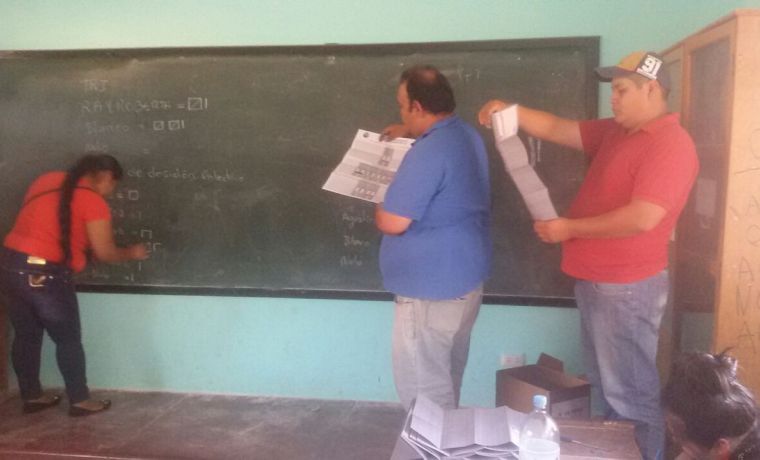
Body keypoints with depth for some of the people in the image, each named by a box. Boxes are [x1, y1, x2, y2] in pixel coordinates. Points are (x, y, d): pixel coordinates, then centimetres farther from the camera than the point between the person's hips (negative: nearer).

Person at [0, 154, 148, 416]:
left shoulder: (48, 180, 13)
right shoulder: (94, 202, -8)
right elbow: (105, 253, -6)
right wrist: (132, 253, 13)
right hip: (44, 273, -8)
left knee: (26, 336, 19)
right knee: (68, 339, 7)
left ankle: (32, 396, 31)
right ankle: (80, 401, 17)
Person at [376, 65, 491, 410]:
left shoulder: (427, 154, -24)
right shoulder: (466, 135, 7)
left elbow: (392, 223, -22)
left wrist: (379, 208, -2)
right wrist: (410, 132, 24)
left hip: (431, 288, -10)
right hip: (464, 278, 10)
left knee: (422, 387, 4)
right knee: (446, 377, 24)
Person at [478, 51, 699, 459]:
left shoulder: (670, 144, -17)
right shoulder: (615, 132, 11)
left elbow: (642, 218, -26)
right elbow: (557, 129, 11)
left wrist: (569, 228, -18)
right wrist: (510, 111, -6)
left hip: (627, 286, -9)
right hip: (595, 280, 9)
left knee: (629, 388, 2)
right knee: (606, 383, 20)